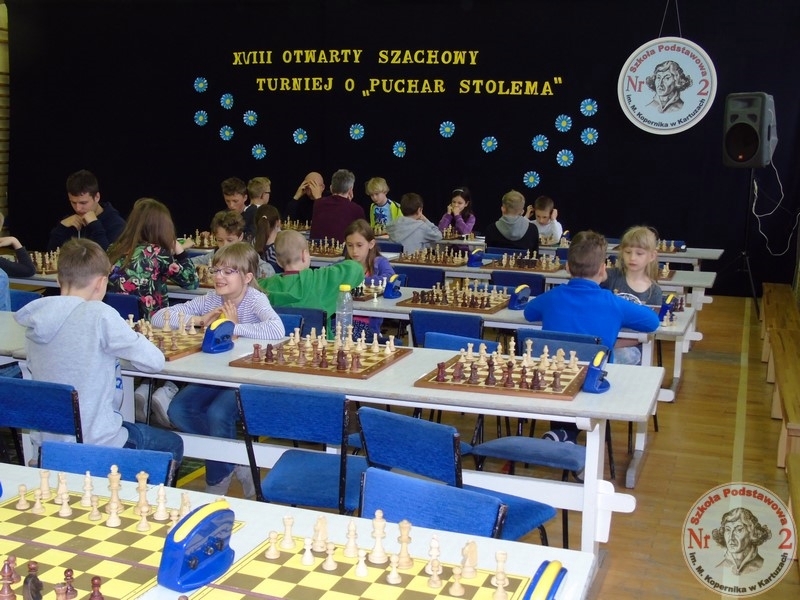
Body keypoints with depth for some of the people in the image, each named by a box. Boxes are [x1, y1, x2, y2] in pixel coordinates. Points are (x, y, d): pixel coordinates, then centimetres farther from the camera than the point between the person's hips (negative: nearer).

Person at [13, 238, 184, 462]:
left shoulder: (36, 318, -2)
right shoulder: (99, 315, -20)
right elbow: (155, 362, -15)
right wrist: (133, 338, 6)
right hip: (97, 443, -7)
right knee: (173, 444, 20)